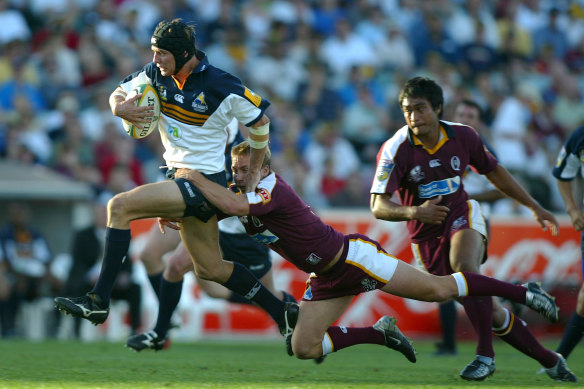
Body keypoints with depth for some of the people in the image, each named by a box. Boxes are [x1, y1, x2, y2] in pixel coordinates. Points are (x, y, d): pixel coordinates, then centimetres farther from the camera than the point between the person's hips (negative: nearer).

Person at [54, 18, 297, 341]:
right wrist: (120, 108, -15)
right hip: (178, 176, 8)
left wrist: (253, 171, 8)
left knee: (120, 207, -21)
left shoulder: (221, 87, -18)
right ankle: (281, 312, 30)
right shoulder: (157, 73, 0)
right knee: (210, 268, 16)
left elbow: (260, 121, -4)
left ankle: (99, 301, -19)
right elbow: (119, 93, 11)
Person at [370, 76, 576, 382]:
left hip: (463, 215, 0)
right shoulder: (396, 150, -17)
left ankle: (485, 355, -30)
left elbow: (493, 171, 10)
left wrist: (535, 207, 14)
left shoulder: (463, 136, -8)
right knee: (491, 313, -2)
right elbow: (378, 207, -21)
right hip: (427, 236, 0)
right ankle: (549, 360, 14)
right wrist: (414, 212, -40)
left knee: (464, 265, -35)